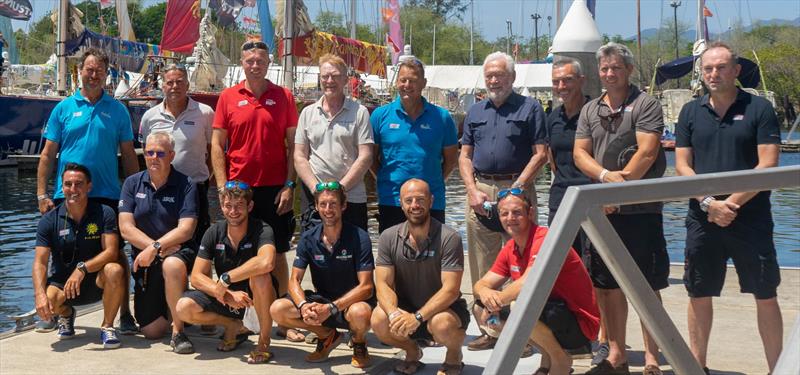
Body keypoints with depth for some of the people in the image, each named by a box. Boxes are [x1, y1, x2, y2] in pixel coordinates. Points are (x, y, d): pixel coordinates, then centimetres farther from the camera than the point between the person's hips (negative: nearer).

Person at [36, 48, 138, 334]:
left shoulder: (117, 110, 7)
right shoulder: (64, 108, 6)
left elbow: (128, 155, 9)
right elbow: (48, 154, 5)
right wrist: (42, 194, -2)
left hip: (107, 195, 0)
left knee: (115, 253, 1)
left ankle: (124, 314, 9)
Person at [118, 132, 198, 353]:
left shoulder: (185, 185, -4)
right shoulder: (132, 184, 5)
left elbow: (186, 230, -13)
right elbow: (126, 228, -4)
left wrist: (156, 248, -23)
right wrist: (160, 247, -15)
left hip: (178, 253, -3)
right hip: (144, 261, 3)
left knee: (172, 265, -41)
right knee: (151, 331, -1)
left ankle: (178, 332, -23)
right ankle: (169, 308, 36)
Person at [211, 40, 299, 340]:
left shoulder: (284, 97, 4)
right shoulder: (228, 97, 4)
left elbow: (293, 143, 4)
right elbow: (217, 144, 5)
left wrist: (289, 185, -3)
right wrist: (223, 187, -3)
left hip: (275, 189, 0)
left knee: (277, 254, 4)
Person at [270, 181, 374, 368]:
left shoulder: (359, 238, -16)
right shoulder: (308, 239, -4)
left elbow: (366, 287, -20)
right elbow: (294, 280, -5)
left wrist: (331, 308, -32)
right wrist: (303, 306, -28)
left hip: (352, 302, -4)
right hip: (321, 300, 4)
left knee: (360, 313, -39)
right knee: (277, 309, -17)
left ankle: (359, 343, 0)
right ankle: (327, 335, 8)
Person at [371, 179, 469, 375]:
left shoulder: (449, 238, -16)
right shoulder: (389, 238, -5)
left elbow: (451, 290, -21)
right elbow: (383, 284, -9)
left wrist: (417, 317, -33)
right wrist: (394, 312, -31)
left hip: (445, 308, -3)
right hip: (406, 309, 3)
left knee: (441, 324, -37)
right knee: (379, 320, -27)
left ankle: (454, 354, 1)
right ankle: (412, 352, 7)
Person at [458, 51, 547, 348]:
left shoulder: (530, 108, 3)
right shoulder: (475, 112, 17)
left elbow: (540, 154, -3)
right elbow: (465, 156, 15)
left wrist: (515, 189, -12)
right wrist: (474, 190, -1)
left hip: (517, 189, -4)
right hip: (480, 189, 5)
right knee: (483, 265, 6)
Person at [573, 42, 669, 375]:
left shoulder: (646, 105, -2)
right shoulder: (590, 110, 15)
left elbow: (647, 152, -13)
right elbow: (580, 154, 7)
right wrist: (606, 176, -12)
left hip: (640, 209, -5)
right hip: (602, 210, 6)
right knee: (607, 285, 10)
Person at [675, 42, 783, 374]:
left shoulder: (759, 109, -1)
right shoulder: (691, 112, 8)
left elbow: (768, 166, -8)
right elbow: (682, 165, 3)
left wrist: (732, 203, -15)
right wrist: (709, 202, -11)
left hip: (751, 219, -3)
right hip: (702, 219, 3)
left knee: (766, 295, 2)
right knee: (699, 294, 8)